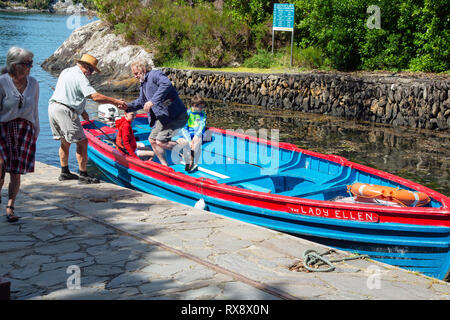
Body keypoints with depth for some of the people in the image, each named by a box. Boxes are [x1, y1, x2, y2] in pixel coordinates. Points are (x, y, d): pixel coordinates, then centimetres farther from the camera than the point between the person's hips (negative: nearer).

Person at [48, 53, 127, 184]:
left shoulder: (66, 71, 18)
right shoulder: (80, 77, -11)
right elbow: (95, 97, -20)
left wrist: (81, 111, 22)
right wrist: (116, 101, -15)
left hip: (53, 107, 10)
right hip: (65, 111, -10)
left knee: (65, 142, 20)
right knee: (82, 142, -4)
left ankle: (65, 173, 27)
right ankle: (83, 175, -3)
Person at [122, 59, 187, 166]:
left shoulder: (155, 74, -11)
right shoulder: (143, 85, 20)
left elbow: (166, 84, -31)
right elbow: (141, 101, 29)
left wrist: (152, 101, -37)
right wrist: (127, 107, 13)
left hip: (176, 116, -11)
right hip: (163, 117, 11)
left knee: (160, 142, -16)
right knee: (152, 140, 13)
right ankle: (165, 166, 22)